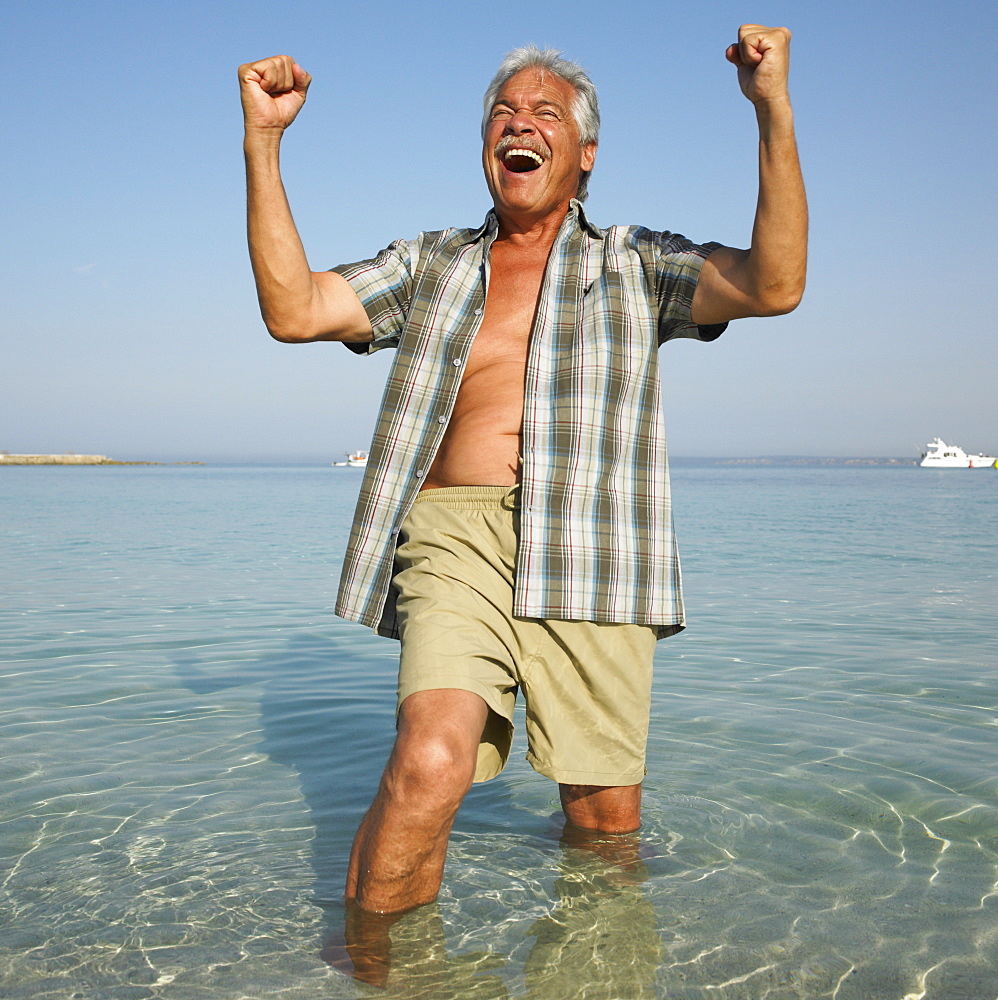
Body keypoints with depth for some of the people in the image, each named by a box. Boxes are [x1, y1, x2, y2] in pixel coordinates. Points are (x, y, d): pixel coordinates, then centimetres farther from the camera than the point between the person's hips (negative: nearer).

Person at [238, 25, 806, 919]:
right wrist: (263, 139, 5)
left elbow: (775, 286, 0)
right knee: (430, 768, -25)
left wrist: (775, 110, -8)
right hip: (458, 540, 0)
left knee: (608, 815, 2)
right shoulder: (430, 264, 21)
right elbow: (294, 310, 8)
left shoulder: (636, 265, 17)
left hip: (590, 550, 1)